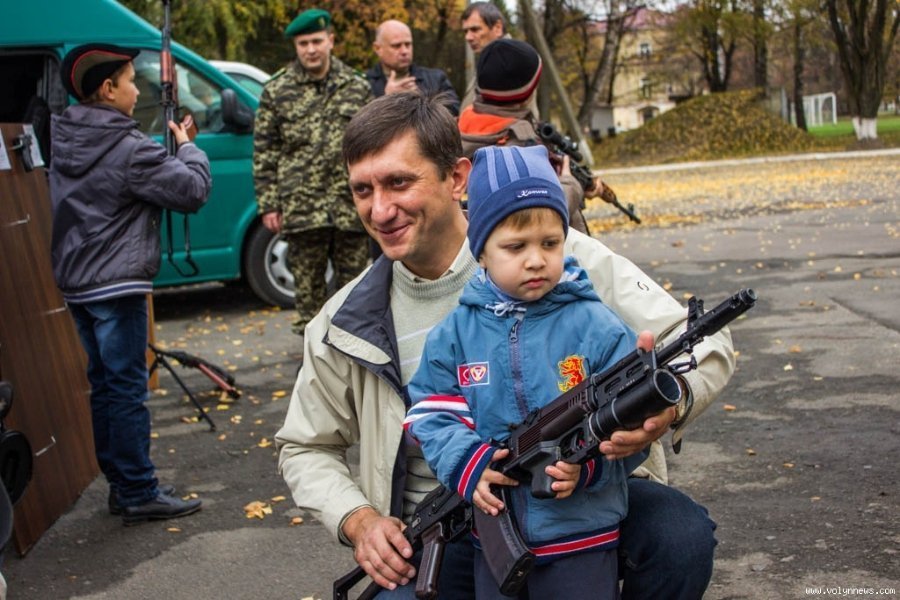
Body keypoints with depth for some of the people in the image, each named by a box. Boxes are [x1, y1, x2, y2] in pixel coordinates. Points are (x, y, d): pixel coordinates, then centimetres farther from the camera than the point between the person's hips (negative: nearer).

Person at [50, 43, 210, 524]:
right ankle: (140, 494, 3)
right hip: (115, 285, -8)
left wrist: (167, 153, 6)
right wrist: (187, 147, 4)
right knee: (127, 389, -3)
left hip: (75, 282, 8)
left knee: (104, 385, 14)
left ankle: (120, 484, 22)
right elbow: (192, 190, -12)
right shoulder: (129, 149, -16)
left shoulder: (65, 141, 8)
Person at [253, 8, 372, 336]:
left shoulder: (357, 87, 8)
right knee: (307, 285, 5)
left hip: (351, 207, 1)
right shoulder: (276, 91, 4)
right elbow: (264, 152, 3)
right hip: (301, 208, -1)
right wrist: (268, 205, -2)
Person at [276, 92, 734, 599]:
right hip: (445, 534, 2)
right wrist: (357, 520, -4)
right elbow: (307, 447, 16)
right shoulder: (346, 326, 0)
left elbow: (703, 342, -7)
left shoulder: (563, 257, -8)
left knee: (681, 537, -30)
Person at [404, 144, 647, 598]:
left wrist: (588, 464, -26)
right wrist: (467, 463, -17)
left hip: (584, 542, -2)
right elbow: (430, 416, 1)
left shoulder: (595, 326, -8)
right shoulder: (455, 333, 0)